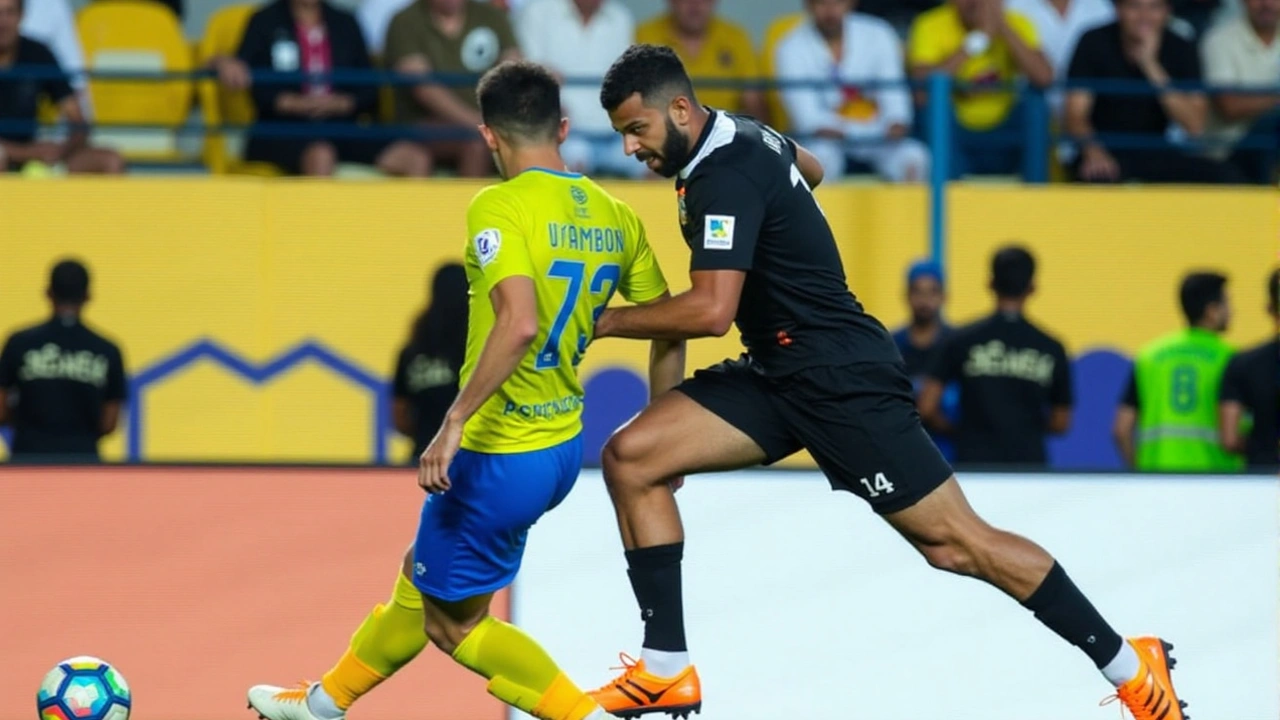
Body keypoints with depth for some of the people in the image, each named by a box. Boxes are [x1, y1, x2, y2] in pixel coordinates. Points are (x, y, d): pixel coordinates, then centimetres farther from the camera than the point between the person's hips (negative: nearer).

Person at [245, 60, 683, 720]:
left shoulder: (500, 208, -18)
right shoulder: (614, 216, 3)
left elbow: (520, 323, -33)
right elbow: (669, 327, 9)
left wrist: (454, 424, -30)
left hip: (499, 455, -8)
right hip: (563, 446, 8)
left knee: (455, 620, 12)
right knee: (422, 575, 25)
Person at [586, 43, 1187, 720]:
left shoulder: (725, 175, -20)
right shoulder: (742, 135, 8)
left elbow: (711, 310, -28)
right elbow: (810, 168, 32)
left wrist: (605, 321, -17)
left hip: (840, 378, -10)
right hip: (779, 372, 10)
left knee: (955, 542, -6)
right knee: (631, 458, -3)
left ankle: (1129, 664, 4)